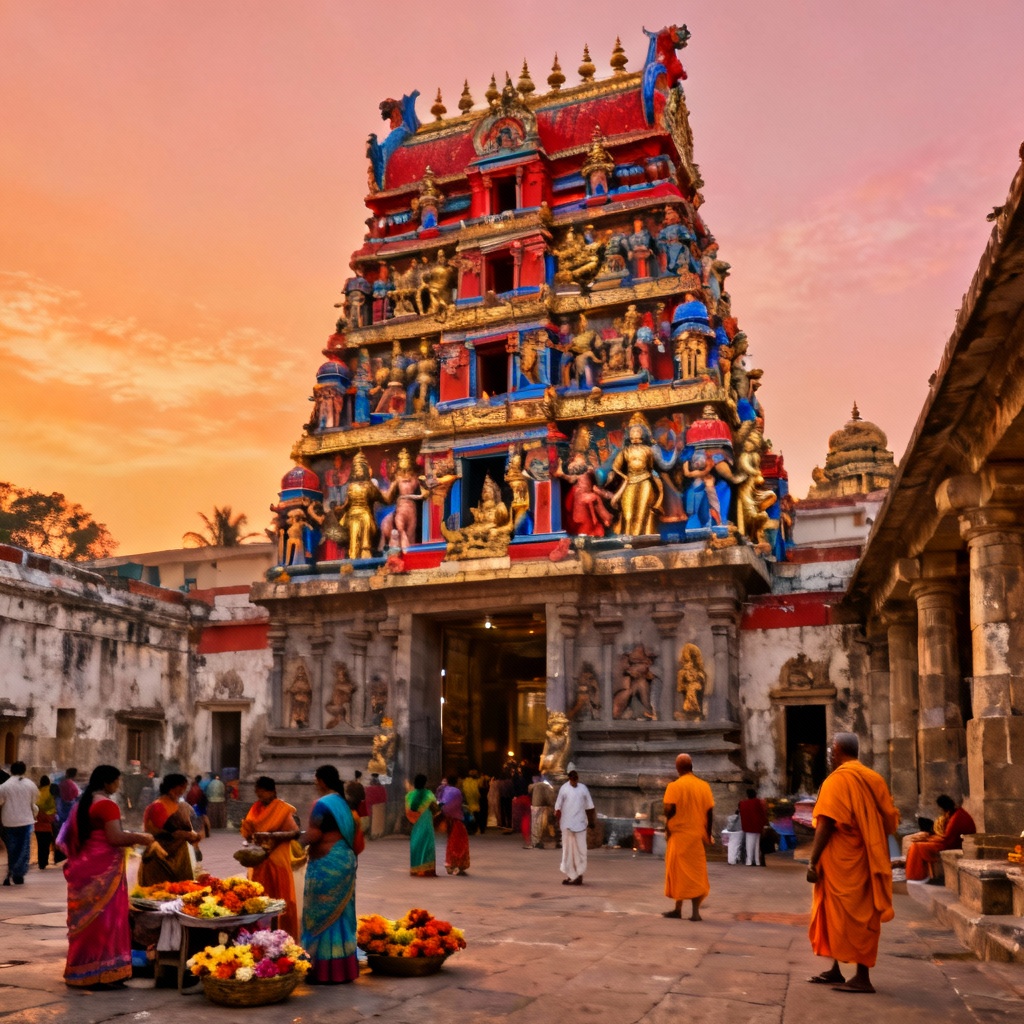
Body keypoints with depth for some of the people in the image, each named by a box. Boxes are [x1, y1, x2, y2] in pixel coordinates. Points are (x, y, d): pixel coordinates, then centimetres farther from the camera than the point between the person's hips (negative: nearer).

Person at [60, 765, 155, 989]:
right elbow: (115, 837, -19)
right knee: (104, 917, -3)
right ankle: (102, 974, 0)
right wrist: (139, 838, -5)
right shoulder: (107, 805, -14)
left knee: (87, 917, 14)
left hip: (84, 867, 9)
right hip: (103, 869, -9)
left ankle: (81, 971, 21)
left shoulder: (83, 804, 14)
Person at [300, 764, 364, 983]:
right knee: (340, 914, 14)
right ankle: (343, 968, 20)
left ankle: (324, 970, 5)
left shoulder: (323, 803, -14)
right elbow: (354, 835, 13)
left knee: (323, 916, 0)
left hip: (327, 864, -9)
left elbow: (313, 835, -21)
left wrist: (299, 839, -1)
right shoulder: (342, 802, 13)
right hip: (344, 860, 9)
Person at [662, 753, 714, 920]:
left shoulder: (674, 787, -9)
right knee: (696, 873, 8)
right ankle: (695, 911, 2)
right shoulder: (704, 786, 3)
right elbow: (709, 812, 4)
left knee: (679, 873, 7)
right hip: (698, 836, 3)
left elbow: (669, 811, -13)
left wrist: (668, 831, 3)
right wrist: (708, 835, 13)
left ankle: (678, 909, 12)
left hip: (679, 835, -3)